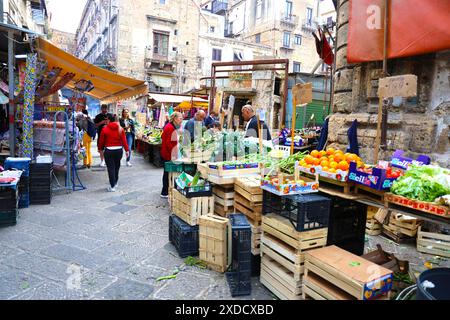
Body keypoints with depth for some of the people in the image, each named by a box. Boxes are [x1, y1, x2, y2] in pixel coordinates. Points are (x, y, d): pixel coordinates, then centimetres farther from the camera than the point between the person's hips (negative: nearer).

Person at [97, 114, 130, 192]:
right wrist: (127, 150, 1)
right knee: (116, 167, 19)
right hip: (119, 150, 3)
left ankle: (112, 186, 2)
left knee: (111, 168, 2)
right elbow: (124, 140, -4)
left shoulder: (105, 129, -6)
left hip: (109, 150, -3)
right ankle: (115, 182, 33)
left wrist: (100, 148, 16)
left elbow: (101, 140, 0)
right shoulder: (120, 129, -1)